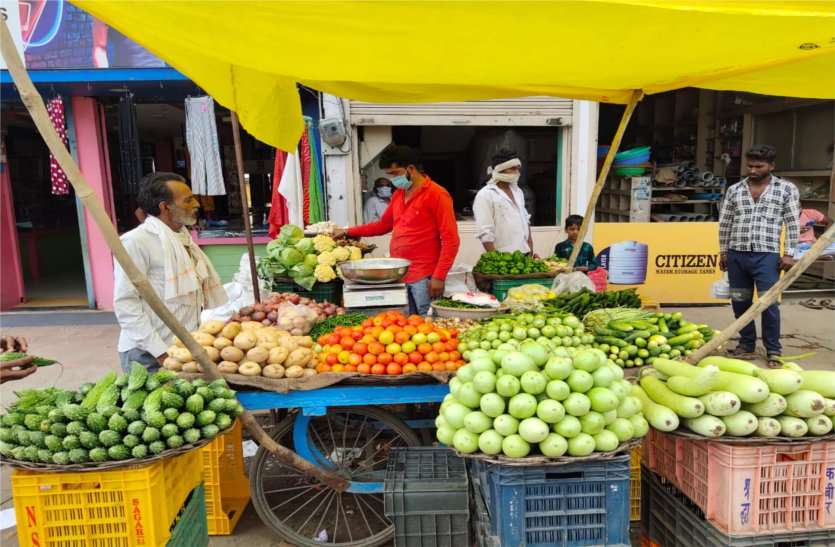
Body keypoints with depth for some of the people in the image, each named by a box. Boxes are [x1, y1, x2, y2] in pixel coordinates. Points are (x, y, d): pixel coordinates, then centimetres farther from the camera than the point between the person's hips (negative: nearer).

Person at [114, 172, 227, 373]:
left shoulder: (183, 237, 11)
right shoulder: (136, 242, -15)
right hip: (150, 356, -7)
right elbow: (125, 303, -18)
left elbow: (208, 286, 15)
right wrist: (160, 353, -21)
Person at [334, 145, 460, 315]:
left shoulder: (436, 194, -7)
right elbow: (383, 225, 28)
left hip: (424, 278, -6)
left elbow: (450, 240, -10)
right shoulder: (398, 194, 14)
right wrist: (349, 232, 22)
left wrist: (439, 277, -15)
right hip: (398, 275, 6)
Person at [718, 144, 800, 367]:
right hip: (736, 254, 3)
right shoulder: (734, 190, 9)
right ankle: (747, 343, 24)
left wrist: (789, 254, -5)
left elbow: (793, 224, 1)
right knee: (740, 302, 9)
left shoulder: (787, 189, 3)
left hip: (766, 255, -3)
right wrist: (723, 251, 10)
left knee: (768, 304, -4)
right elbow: (724, 223, 12)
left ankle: (773, 350, 11)